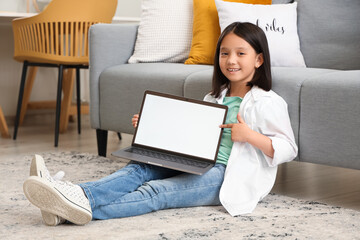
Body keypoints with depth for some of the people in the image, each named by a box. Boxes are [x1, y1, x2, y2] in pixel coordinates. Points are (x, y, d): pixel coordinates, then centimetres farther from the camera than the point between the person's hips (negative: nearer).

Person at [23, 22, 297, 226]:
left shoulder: (268, 103, -1)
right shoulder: (214, 99, 22)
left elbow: (288, 149, -4)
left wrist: (250, 135, -19)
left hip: (229, 176, -7)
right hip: (199, 164, 7)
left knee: (156, 191, -28)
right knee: (140, 169, -20)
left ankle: (84, 207, -48)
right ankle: (77, 193, -43)